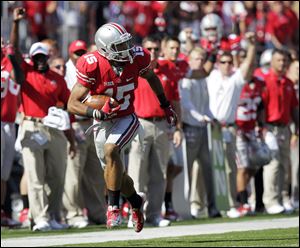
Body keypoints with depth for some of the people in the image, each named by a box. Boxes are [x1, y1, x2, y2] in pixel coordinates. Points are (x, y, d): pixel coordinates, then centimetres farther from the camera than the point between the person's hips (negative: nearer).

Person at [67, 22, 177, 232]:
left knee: (110, 150, -30)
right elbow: (73, 104, -20)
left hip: (127, 119, -1)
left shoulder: (137, 58, -16)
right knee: (117, 173, 11)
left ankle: (114, 206, -21)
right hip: (103, 123, 1)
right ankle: (135, 202, 43)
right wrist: (97, 114, -37)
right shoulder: (92, 66, -24)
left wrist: (166, 105, 18)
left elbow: (151, 77, 10)